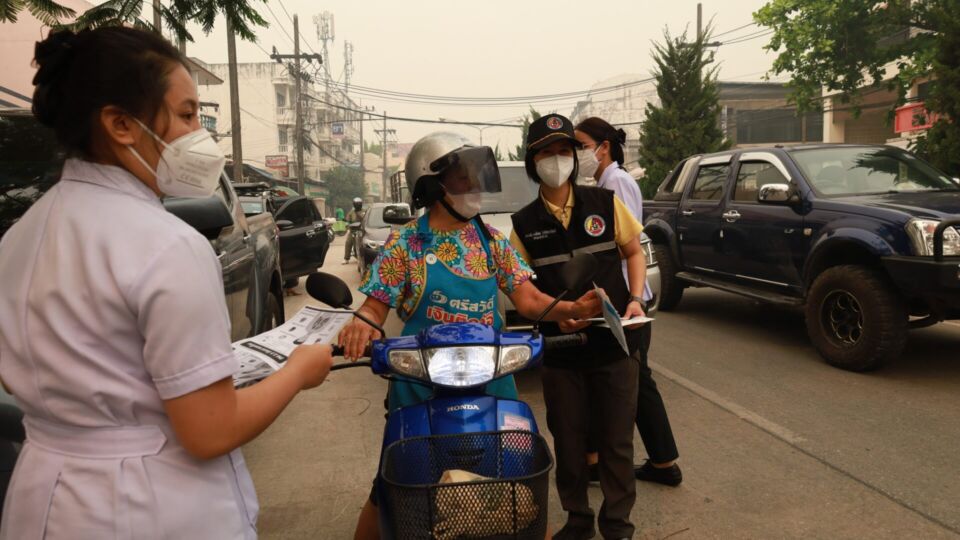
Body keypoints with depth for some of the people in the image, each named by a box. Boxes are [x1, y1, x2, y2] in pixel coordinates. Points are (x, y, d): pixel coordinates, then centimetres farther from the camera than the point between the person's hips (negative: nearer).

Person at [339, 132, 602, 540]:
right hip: (421, 384, -2)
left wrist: (571, 308, -18)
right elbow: (375, 308, -6)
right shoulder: (404, 244, -5)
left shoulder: (492, 240, 5)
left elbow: (528, 299, 1)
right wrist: (361, 323, -29)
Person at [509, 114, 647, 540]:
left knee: (616, 440, 9)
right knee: (568, 439, 11)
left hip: (615, 343, 0)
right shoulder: (524, 224, 1)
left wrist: (635, 298, -7)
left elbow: (634, 251, 9)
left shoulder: (605, 203, 0)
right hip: (561, 348, 1)